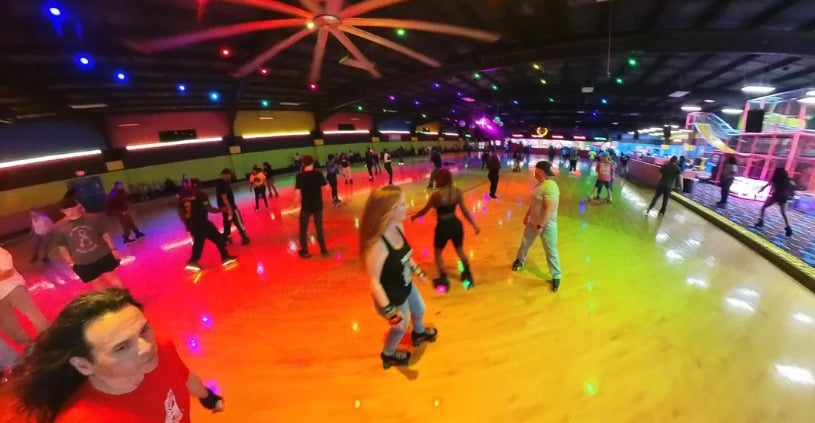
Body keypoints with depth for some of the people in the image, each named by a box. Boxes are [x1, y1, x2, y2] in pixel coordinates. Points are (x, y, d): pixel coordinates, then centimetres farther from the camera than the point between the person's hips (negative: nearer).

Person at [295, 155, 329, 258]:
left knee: (303, 229, 14)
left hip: (306, 206, -2)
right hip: (318, 205, 3)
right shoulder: (318, 174, -5)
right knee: (319, 228, 17)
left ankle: (305, 251, 22)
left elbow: (298, 192, -16)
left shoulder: (300, 176, -12)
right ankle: (324, 250, 23)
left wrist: (300, 200, 2)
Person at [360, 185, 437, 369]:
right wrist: (390, 312, -28)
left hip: (406, 287, 7)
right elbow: (374, 282, -33)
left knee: (419, 310, 33)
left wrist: (416, 269, 16)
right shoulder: (377, 244, -41)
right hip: (392, 297, -7)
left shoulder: (398, 227, -16)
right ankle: (388, 354, 56)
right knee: (401, 326, 22)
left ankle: (419, 332, 70)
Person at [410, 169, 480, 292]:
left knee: (437, 253, 20)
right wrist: (474, 224, 12)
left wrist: (414, 216, 13)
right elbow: (465, 211, 0)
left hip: (443, 226, -5)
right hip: (456, 224, 5)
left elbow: (424, 211, -6)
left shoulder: (436, 194, -18)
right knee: (460, 250, 28)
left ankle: (443, 280, 23)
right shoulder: (457, 192, -6)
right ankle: (468, 275, 40)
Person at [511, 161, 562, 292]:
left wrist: (540, 226, -26)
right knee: (525, 243, 23)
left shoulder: (550, 187, -27)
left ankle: (556, 276, 20)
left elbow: (549, 209, -29)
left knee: (551, 251, 4)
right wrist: (527, 215, 22)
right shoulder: (540, 184, 4)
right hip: (533, 222, 9)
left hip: (547, 225, -8)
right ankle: (520, 260, 47)